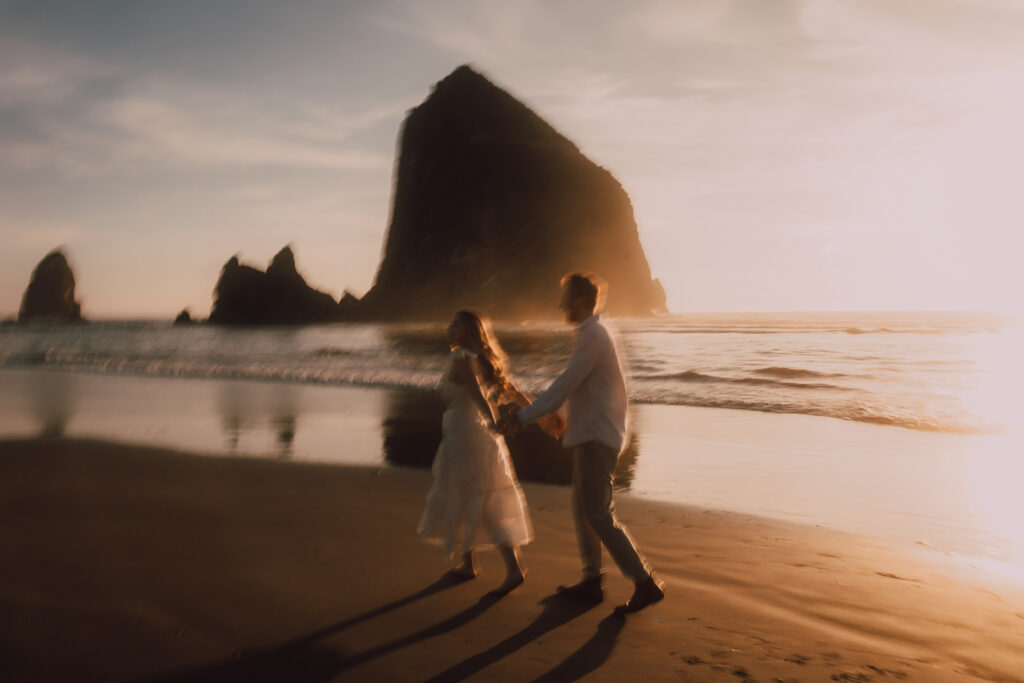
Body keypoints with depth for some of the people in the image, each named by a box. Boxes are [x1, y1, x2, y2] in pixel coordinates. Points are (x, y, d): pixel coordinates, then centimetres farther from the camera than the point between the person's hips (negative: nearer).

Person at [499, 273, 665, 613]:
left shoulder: (593, 336, -16)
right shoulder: (593, 333, 15)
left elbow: (565, 384, -21)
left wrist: (523, 416, -17)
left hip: (597, 438, -10)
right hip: (591, 435, 10)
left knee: (599, 514, -7)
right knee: (583, 509, 15)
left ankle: (645, 582, -1)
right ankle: (591, 582, 24)